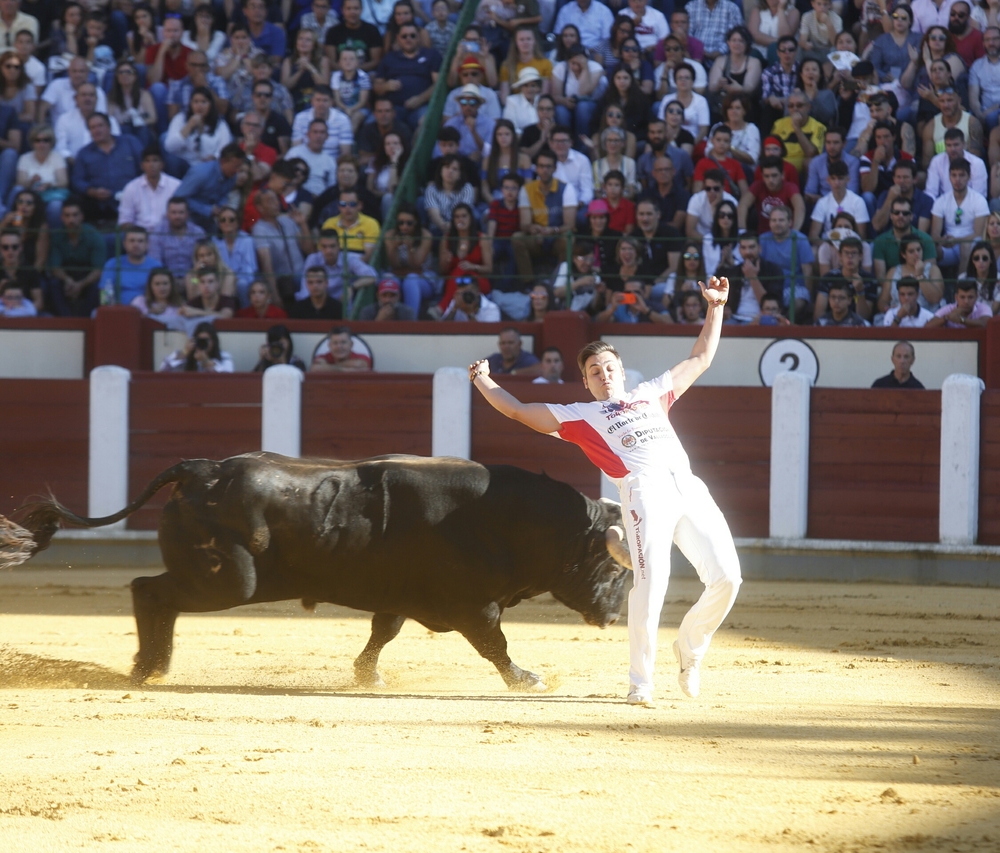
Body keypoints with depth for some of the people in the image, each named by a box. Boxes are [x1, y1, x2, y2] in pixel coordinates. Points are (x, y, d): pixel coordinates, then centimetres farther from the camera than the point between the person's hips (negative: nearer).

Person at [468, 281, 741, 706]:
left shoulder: (652, 393, 32)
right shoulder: (579, 415, 23)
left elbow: (701, 358, 40)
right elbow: (518, 410, 24)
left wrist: (715, 307, 36)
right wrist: (483, 381, 17)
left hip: (688, 486, 4)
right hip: (643, 491, -4)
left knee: (725, 576, -8)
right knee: (650, 581, -21)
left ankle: (689, 648, 17)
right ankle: (640, 682, -11)